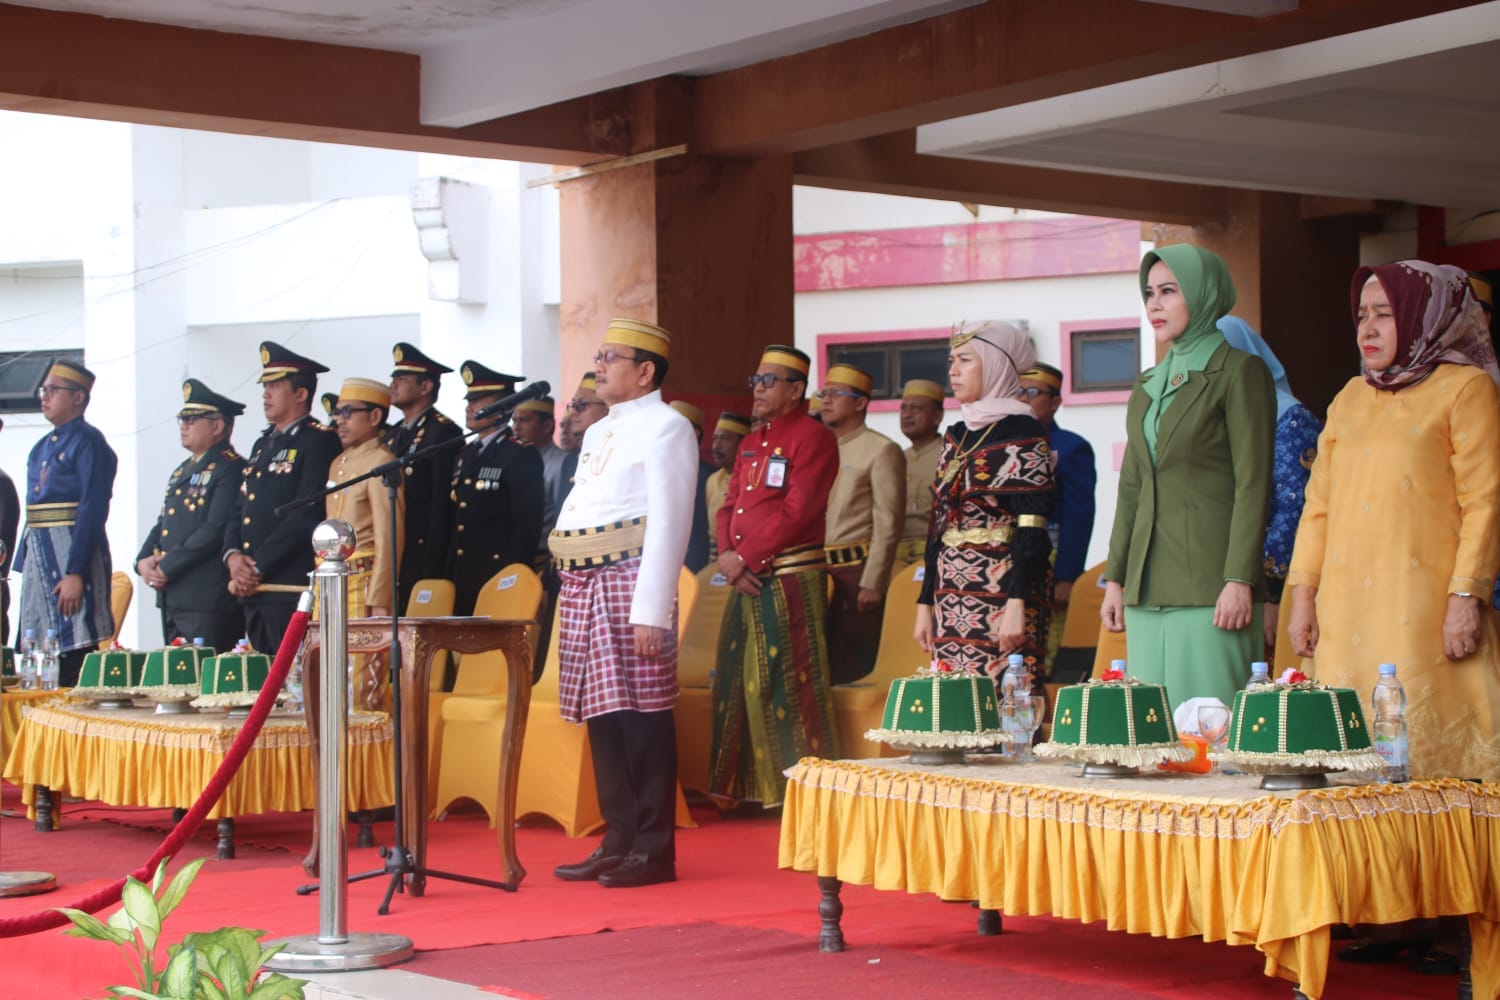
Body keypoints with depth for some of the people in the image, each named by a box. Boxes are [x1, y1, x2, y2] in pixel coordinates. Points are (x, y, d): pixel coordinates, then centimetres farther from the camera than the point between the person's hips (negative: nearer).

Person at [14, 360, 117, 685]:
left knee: (75, 655, -9)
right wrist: (24, 565, 16)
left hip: (73, 554, -9)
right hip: (39, 557, 9)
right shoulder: (43, 447, 19)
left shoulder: (88, 442, -7)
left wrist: (75, 573, -21)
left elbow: (93, 510, -15)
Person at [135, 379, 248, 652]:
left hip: (210, 600, -9)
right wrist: (144, 561, 3)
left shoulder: (231, 469, -8)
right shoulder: (181, 473, 22)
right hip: (173, 599, 9)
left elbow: (216, 530, -17)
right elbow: (162, 525, 23)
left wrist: (166, 567, -15)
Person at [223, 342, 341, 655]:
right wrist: (233, 556, -1)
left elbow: (305, 515, -14)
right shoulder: (263, 444, 22)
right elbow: (239, 510, 20)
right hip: (253, 592, 8)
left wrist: (257, 568, -14)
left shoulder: (319, 442, -6)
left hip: (293, 589, -8)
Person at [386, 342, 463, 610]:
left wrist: (431, 570, -17)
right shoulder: (392, 435, 19)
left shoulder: (443, 432, -6)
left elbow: (443, 505, -13)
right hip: (391, 558, 8)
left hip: (423, 555, -7)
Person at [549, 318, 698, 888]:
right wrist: (574, 593, 16)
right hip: (583, 586, 8)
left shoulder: (666, 428, -5)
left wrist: (651, 611, -19)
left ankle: (654, 849, -1)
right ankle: (618, 842, 15)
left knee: (642, 717, -6)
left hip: (630, 581, -8)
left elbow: (668, 524, -13)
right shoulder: (598, 433, 21)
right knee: (601, 718, 9)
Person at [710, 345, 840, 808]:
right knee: (739, 680, 10)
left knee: (789, 683, -8)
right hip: (747, 580, 8)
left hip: (790, 580, -8)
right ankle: (744, 785, 17)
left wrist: (745, 557, -16)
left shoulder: (813, 437, -8)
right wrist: (727, 556, -4)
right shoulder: (752, 442, 18)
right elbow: (729, 506, 14)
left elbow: (798, 512, -17)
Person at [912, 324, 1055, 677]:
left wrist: (1017, 604, -20)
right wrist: (925, 604, 14)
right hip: (952, 600, 7)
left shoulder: (1022, 435, -6)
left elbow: (1032, 531, -13)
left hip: (1000, 594, -7)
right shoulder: (956, 437, 16)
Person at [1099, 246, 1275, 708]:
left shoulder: (1239, 371, -2)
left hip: (1209, 586, -7)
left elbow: (1253, 484, -9)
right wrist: (1115, 579, 14)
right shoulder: (1149, 385, 20)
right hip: (1148, 591, 7)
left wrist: (1240, 581, -16)